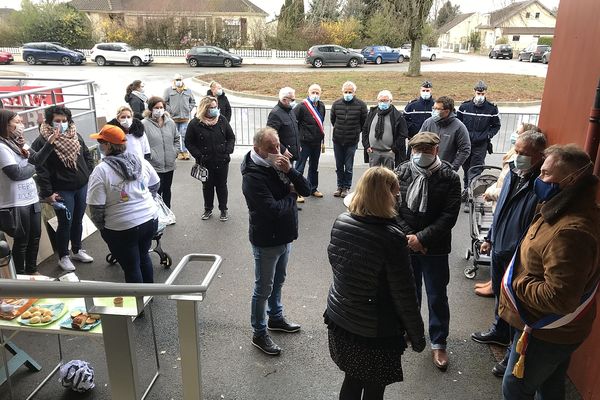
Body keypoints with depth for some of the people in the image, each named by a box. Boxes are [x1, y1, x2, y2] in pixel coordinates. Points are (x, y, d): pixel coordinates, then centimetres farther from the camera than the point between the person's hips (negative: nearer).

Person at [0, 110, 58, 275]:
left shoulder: (18, 143, 10)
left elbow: (37, 159, 7)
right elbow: (16, 173, -20)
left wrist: (50, 142, -3)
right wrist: (32, 168, -2)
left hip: (31, 198, 8)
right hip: (16, 203, -8)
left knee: (35, 236, 18)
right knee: (22, 240, 4)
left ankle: (32, 270, 34)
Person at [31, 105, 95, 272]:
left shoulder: (76, 136, 6)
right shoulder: (42, 141, -12)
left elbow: (87, 156, 14)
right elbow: (40, 169, -14)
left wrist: (90, 176, 5)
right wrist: (47, 193, -16)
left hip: (82, 186, 5)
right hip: (62, 191, -5)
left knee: (78, 221, 16)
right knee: (65, 223, 2)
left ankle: (76, 250, 33)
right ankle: (63, 257, 19)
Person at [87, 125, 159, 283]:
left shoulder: (101, 171, -17)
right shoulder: (140, 161, -1)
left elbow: (96, 207, -16)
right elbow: (155, 185, 12)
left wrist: (101, 227, 0)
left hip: (122, 229, -6)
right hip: (150, 220, 6)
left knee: (131, 267, 11)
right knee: (144, 256, 26)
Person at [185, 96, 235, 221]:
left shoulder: (221, 120, -1)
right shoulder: (195, 124, -8)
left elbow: (231, 137, 7)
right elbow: (189, 142, -3)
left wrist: (228, 151, -6)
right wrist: (199, 155, -12)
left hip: (222, 161, 1)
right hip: (205, 162, -1)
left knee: (222, 185, 11)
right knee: (207, 186, 14)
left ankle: (223, 209, 25)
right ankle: (208, 209, 30)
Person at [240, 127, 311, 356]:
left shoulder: (279, 165, 2)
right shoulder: (253, 176, -23)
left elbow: (306, 190, -3)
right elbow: (273, 209, -31)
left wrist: (289, 171, -20)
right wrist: (291, 194, -13)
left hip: (284, 237, 8)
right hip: (266, 241, -8)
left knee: (278, 282, 24)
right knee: (263, 289, 7)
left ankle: (276, 318, 45)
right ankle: (259, 334, 24)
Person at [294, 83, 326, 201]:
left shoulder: (321, 106, 7)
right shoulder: (302, 106, -14)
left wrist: (322, 140, 17)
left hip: (317, 143, 7)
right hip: (304, 142, -7)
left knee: (314, 167, 18)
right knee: (299, 168, -1)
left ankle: (313, 189, 31)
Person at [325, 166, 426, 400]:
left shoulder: (340, 222, -7)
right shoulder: (392, 238, -25)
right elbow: (404, 296, -17)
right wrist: (417, 335, -3)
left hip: (339, 320, 6)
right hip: (376, 333, -5)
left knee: (352, 381, 24)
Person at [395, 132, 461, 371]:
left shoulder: (449, 177, -10)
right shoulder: (401, 173, -5)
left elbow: (449, 216, -13)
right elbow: (393, 208, -4)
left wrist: (421, 238, -18)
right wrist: (409, 237, -12)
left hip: (435, 248, -2)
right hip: (406, 244, 2)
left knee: (437, 297, 8)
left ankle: (438, 343, 25)